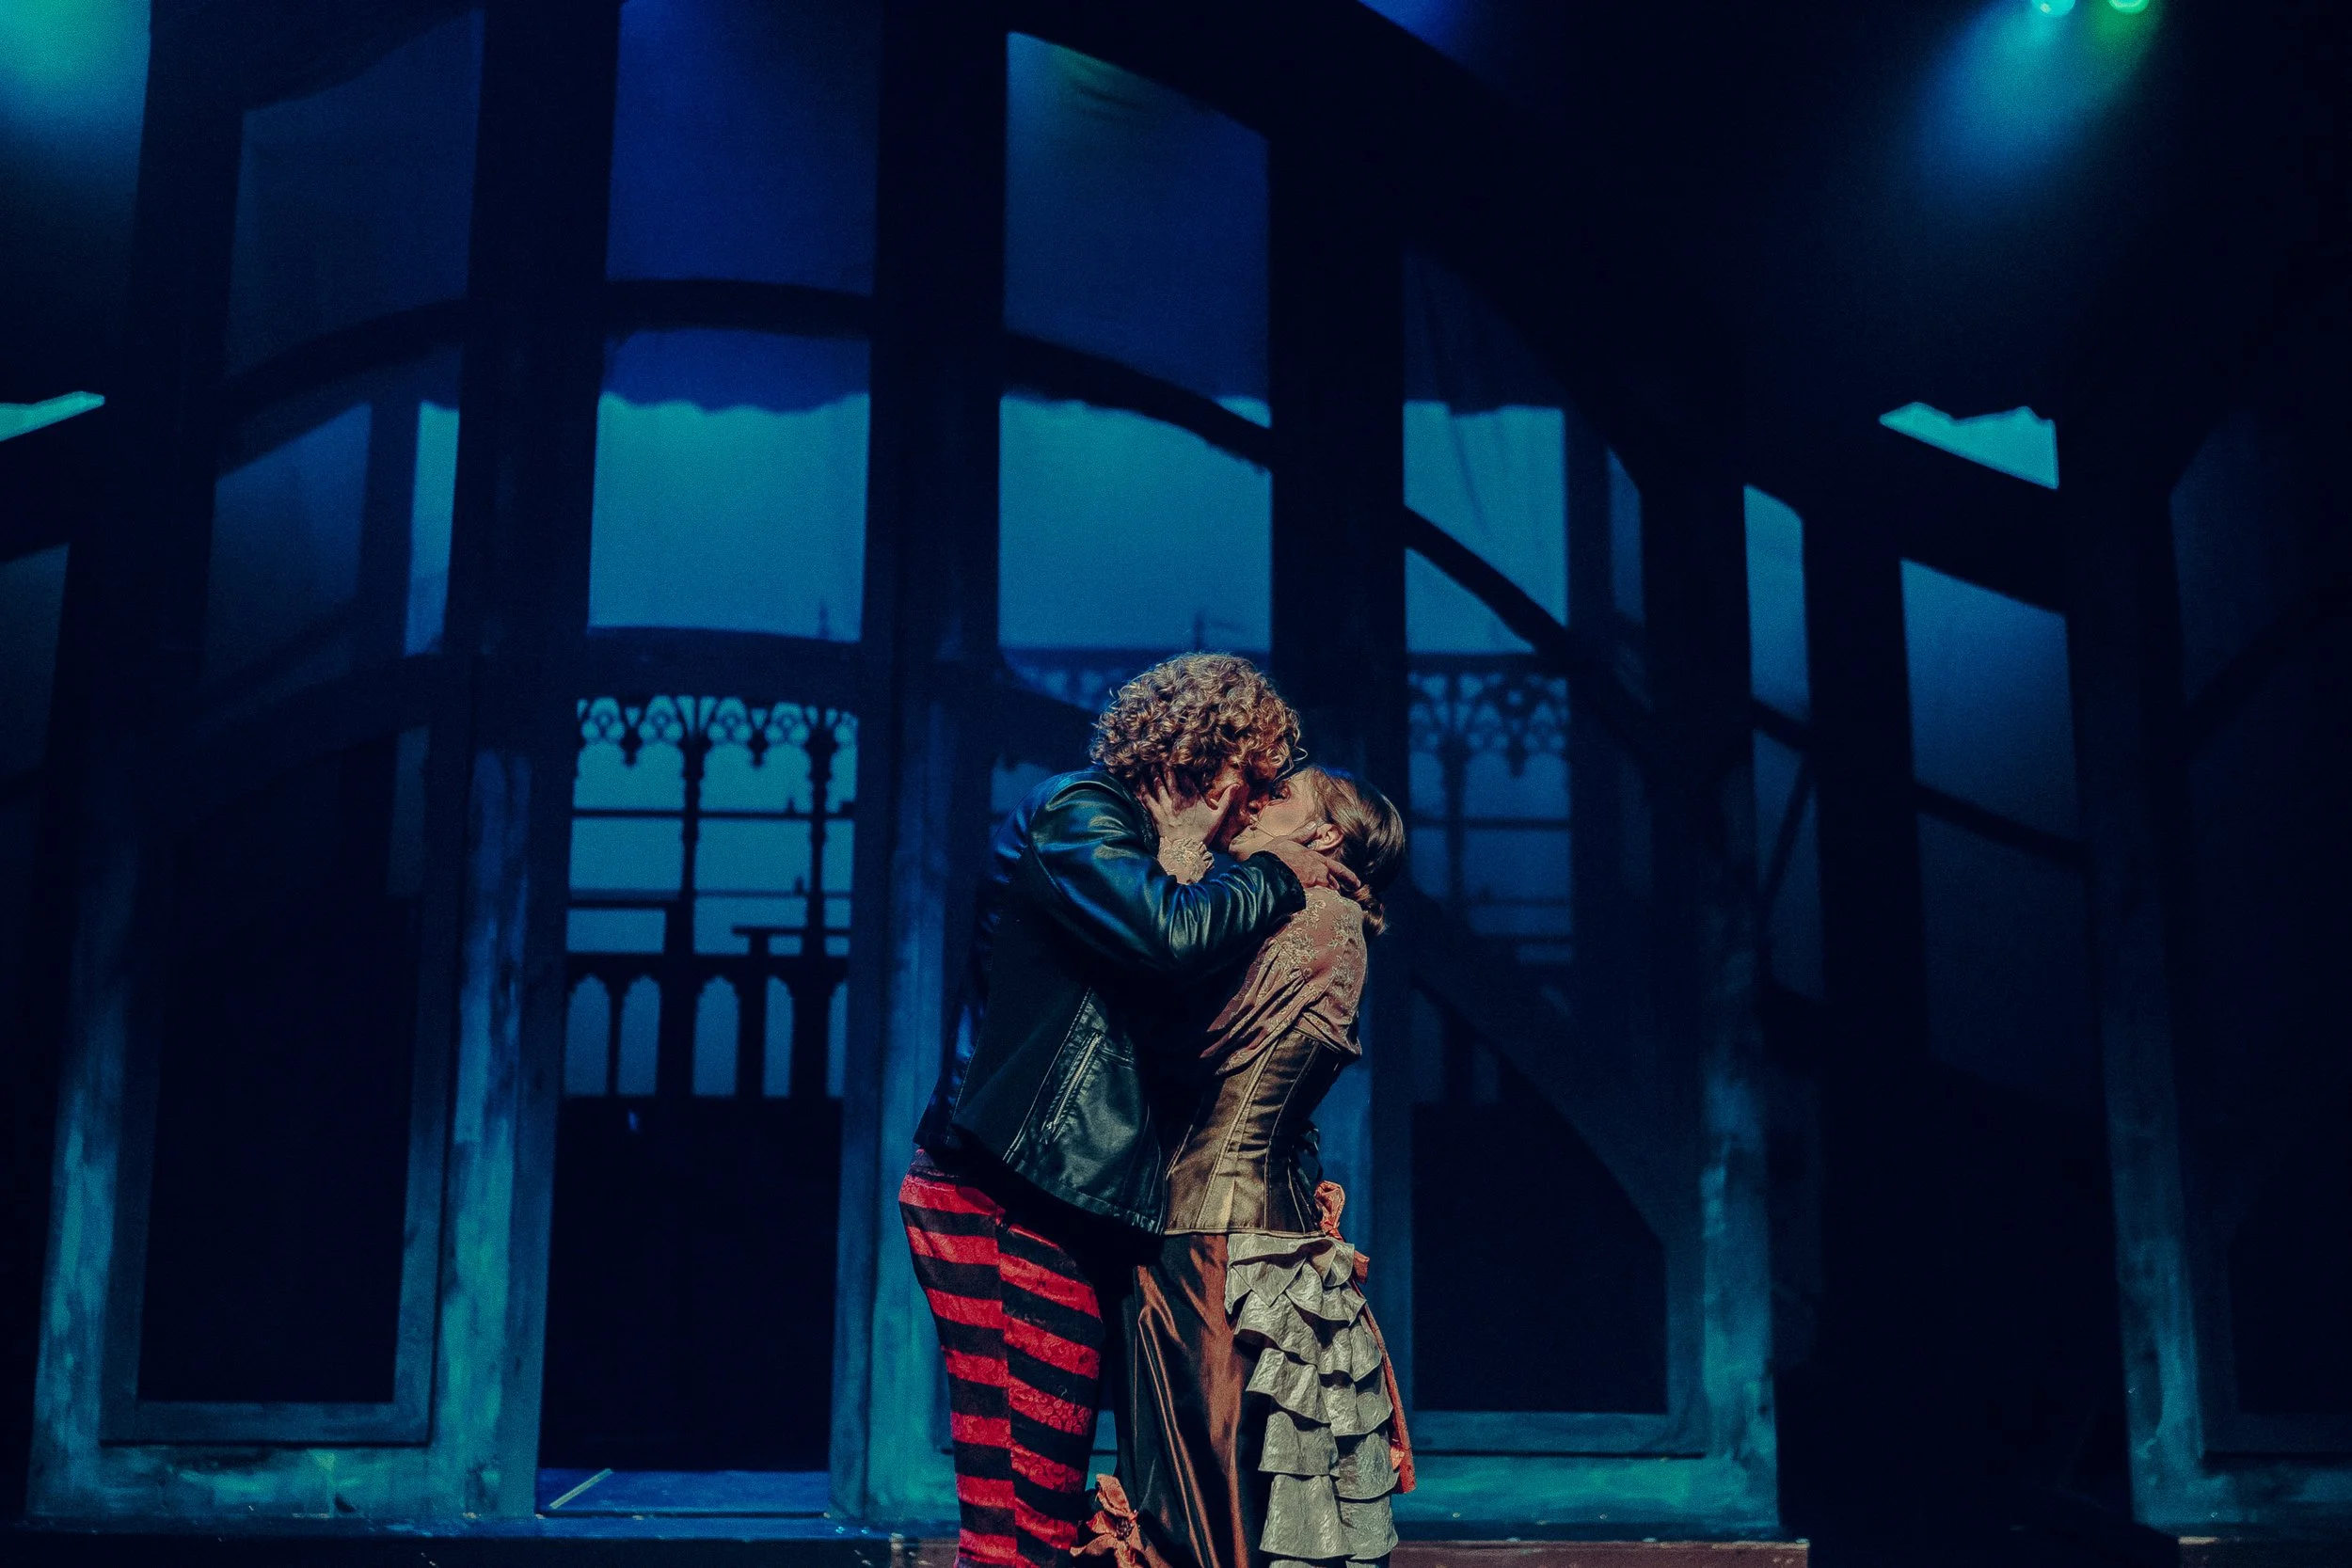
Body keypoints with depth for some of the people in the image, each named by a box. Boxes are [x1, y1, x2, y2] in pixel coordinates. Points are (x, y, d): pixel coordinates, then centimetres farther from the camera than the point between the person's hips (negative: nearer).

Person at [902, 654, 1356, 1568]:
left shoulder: (1138, 842, 24)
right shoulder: (1073, 814, -6)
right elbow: (1172, 933, -24)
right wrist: (1275, 875, -7)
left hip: (1063, 1203, 10)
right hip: (1001, 1203, -10)